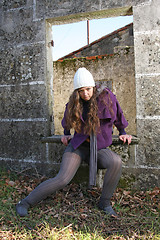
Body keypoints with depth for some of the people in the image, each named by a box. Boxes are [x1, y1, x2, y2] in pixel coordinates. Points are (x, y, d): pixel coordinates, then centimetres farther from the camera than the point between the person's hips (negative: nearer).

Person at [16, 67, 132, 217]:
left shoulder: (106, 96, -8)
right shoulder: (74, 103, -2)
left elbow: (118, 115, 11)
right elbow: (67, 120, 21)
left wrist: (123, 132, 13)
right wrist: (66, 134, 13)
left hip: (99, 148, 1)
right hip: (79, 146, 0)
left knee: (116, 162, -32)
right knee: (62, 179, -19)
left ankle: (104, 203, -11)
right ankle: (24, 204, -4)